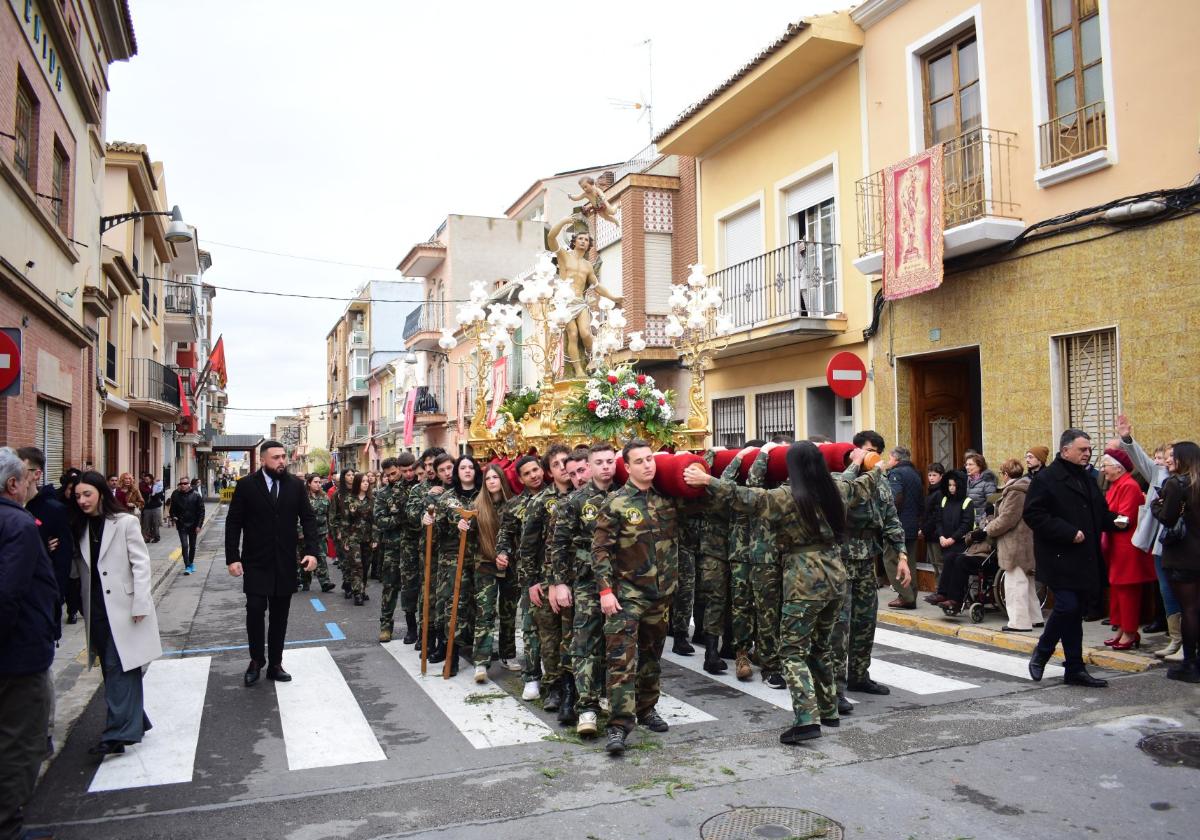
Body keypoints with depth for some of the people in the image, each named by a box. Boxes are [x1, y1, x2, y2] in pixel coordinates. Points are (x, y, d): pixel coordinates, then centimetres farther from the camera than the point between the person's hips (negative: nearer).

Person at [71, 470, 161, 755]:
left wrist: (140, 604, -14)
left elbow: (141, 564, -11)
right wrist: (85, 608, 2)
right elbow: (81, 567, 13)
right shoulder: (82, 528, 10)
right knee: (111, 669, 11)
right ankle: (133, 723, 22)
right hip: (97, 609, 6)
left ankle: (119, 732, -4)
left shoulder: (126, 523, -8)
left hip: (123, 607, -6)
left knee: (120, 668, -7)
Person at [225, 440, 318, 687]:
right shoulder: (246, 485, -5)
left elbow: (308, 518, 2)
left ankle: (275, 664, 20)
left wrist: (312, 551, -9)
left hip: (285, 562, 2)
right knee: (255, 611, -5)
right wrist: (232, 557, -10)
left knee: (280, 615, 9)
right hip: (256, 562, -2)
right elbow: (233, 523, -3)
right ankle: (256, 661, 16)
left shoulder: (295, 485, 0)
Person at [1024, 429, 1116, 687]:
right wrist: (1068, 533, -20)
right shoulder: (1046, 478, -9)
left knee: (1075, 612, 11)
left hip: (1084, 559, 8)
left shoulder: (1087, 479, 17)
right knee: (1067, 606, -14)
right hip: (1059, 558, -8)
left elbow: (1100, 513, 26)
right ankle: (1041, 653, 8)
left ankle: (1075, 669, 17)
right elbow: (1033, 514, -17)